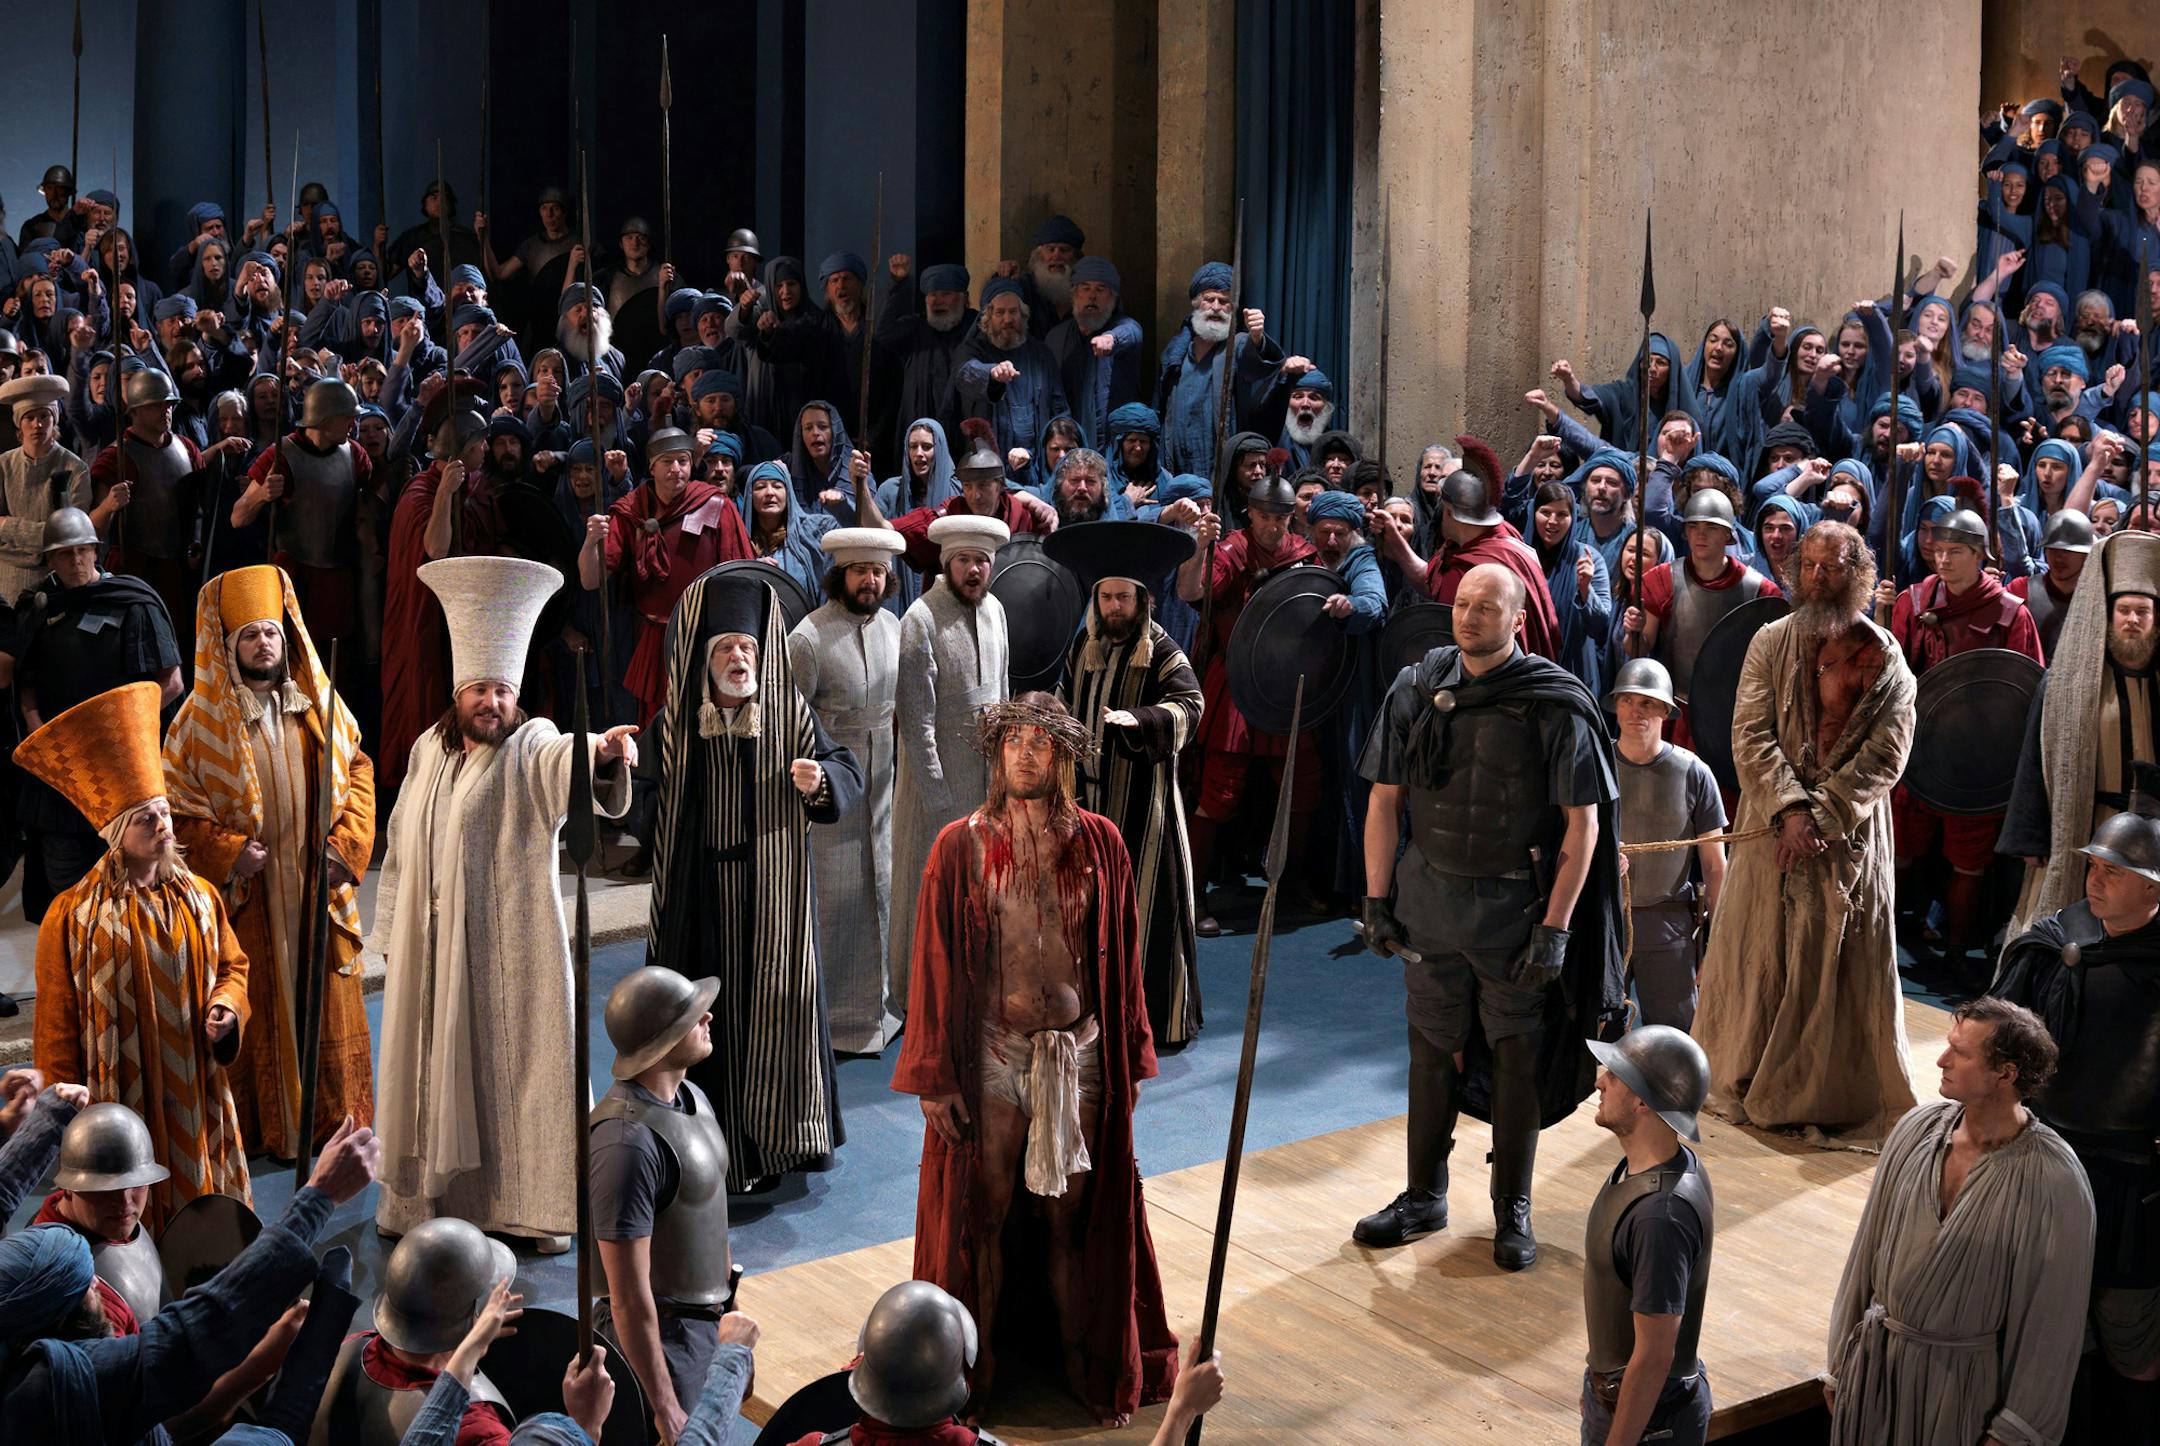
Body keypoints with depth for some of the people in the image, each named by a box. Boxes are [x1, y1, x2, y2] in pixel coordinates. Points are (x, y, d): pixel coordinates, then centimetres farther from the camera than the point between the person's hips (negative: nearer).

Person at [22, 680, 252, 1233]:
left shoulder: (200, 897, 4)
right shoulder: (72, 917, -10)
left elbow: (232, 964, 17)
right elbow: (57, 1027, -6)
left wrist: (227, 1007, -5)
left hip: (196, 1100, 4)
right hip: (120, 1104, -4)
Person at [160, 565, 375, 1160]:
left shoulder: (319, 704, 5)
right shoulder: (204, 719, -5)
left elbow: (358, 774, 7)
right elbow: (176, 807, -5)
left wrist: (345, 846, -6)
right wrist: (228, 853, -17)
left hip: (318, 886, 3)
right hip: (247, 893, -3)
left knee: (328, 999, 9)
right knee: (259, 1007, 2)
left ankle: (333, 1120, 22)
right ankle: (267, 1128, 13)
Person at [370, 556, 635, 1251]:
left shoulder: (531, 747, -8)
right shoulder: (427, 753, 7)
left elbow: (564, 762, -33)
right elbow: (402, 846, 15)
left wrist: (601, 750, -56)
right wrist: (392, 930, 14)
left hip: (508, 946, -4)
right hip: (430, 946, 4)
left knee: (517, 1063, -1)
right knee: (434, 1064, 12)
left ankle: (533, 1203, 10)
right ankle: (421, 1198, 24)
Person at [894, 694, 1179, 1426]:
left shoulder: (1097, 843, -1)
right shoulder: (962, 847, -6)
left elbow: (1121, 956, 5)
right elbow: (936, 964, -5)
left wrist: (1130, 1058, 6)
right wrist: (935, 1078, -6)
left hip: (1079, 1057, 1)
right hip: (992, 1057, -1)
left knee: (1074, 1216, 11)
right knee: (983, 1215, 9)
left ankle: (1092, 1367, 26)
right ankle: (972, 1372, 24)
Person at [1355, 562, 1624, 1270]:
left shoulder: (1555, 706, -10)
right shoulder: (1416, 689, 1)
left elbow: (1583, 822, -9)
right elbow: (1384, 800, 6)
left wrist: (1554, 927, -12)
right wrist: (1377, 900, 2)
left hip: (1514, 907, -3)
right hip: (1429, 900, 3)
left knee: (1518, 1058, 5)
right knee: (1433, 1051, 12)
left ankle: (1513, 1208, 20)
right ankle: (1424, 1197, 26)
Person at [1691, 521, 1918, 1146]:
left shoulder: (1885, 658, 0)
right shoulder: (1771, 643, 3)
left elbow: (1887, 753, -7)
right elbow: (1750, 735, -5)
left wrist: (1821, 812, -15)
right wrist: (1790, 808, -17)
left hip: (1851, 833, -1)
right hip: (1773, 828, 1)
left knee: (1844, 965, 1)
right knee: (1761, 952, 6)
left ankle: (1839, 1098, 11)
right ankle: (1748, 1087, 19)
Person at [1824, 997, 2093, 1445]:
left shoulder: (2056, 1181, -19)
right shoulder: (1917, 1128, -5)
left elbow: (2053, 1318, -12)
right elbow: (1867, 1251, 4)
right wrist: (1840, 1365, 10)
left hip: (1962, 1383, -4)